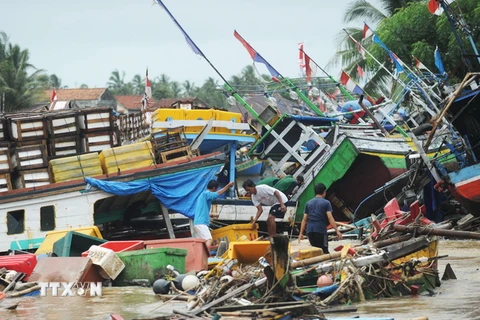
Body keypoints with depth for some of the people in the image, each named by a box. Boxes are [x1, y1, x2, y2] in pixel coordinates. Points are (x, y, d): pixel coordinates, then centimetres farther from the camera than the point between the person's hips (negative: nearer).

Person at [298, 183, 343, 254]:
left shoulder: (308, 203, 14)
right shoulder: (326, 203, 0)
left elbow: (304, 220, 12)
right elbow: (330, 218, -9)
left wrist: (301, 233, 15)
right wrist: (337, 231, -11)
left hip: (309, 230, 5)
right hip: (321, 230, -5)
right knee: (324, 252, -5)